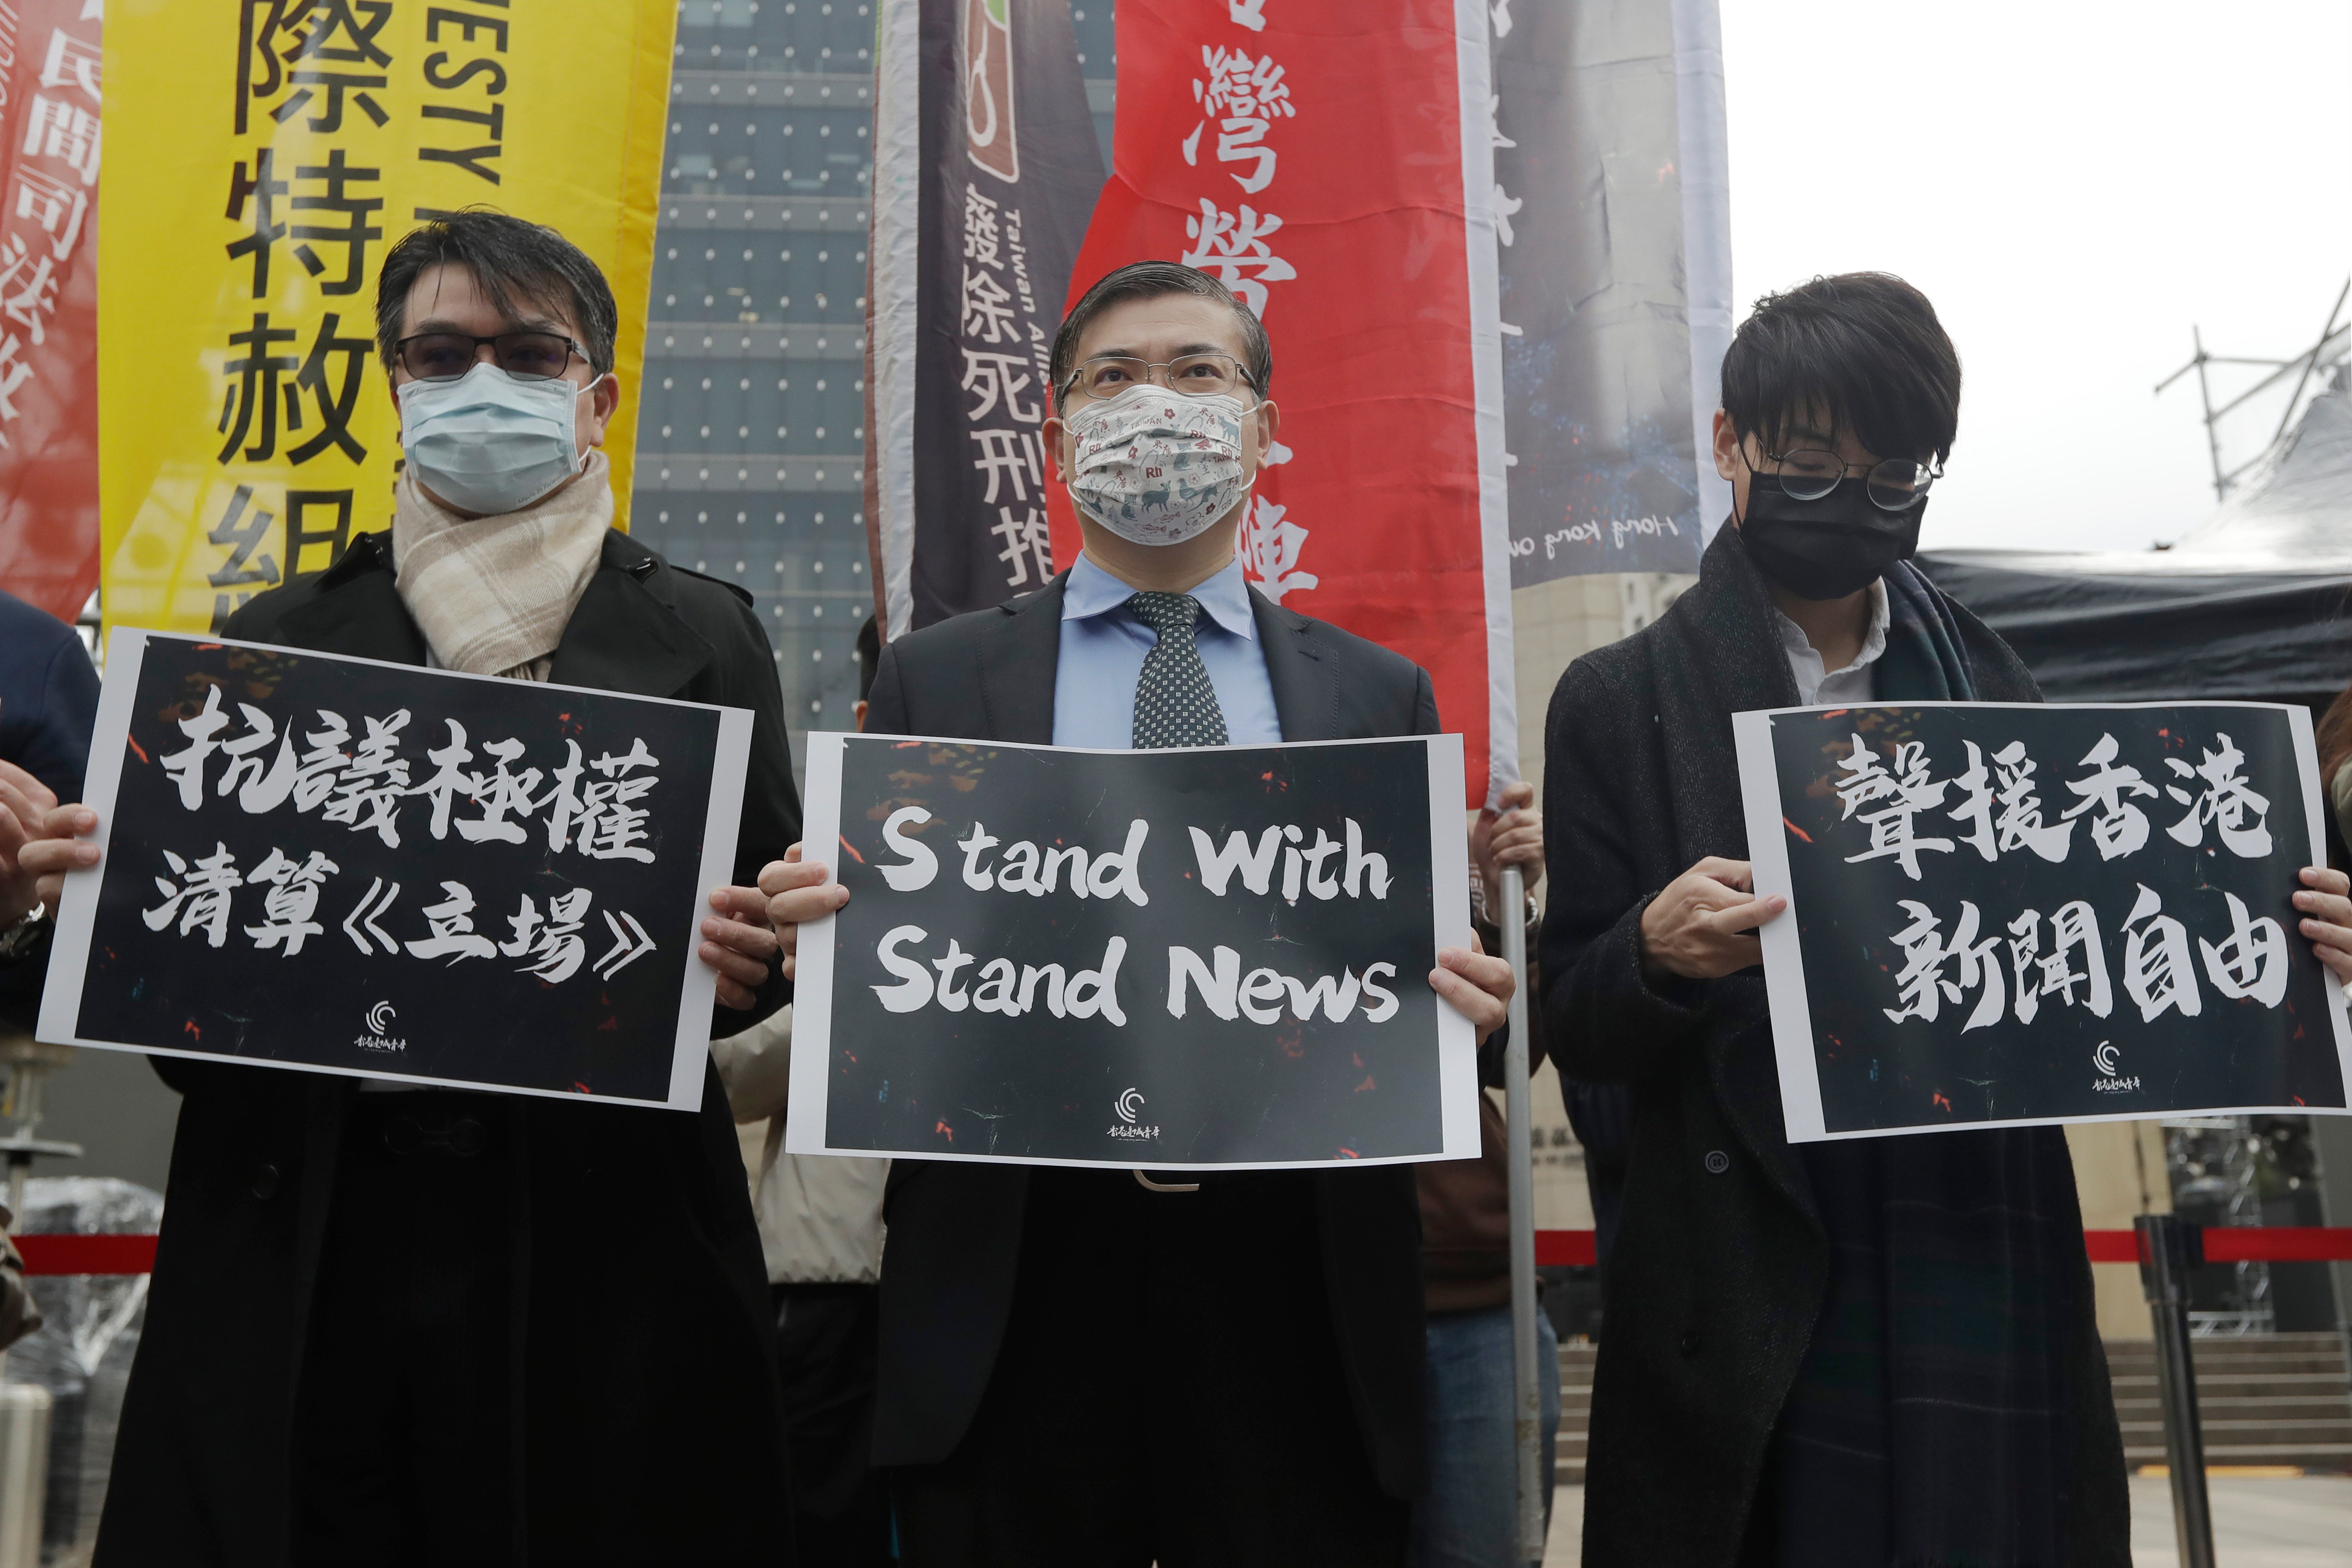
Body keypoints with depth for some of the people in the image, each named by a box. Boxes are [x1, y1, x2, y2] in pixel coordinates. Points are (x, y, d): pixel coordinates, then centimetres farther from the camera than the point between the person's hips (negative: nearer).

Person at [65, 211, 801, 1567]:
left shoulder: (700, 636, 7)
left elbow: (777, 930, 5)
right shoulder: (279, 638, 13)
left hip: (599, 1241, -1)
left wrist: (742, 962, -16)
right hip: (304, 1242, 2)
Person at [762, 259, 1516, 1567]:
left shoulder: (1383, 697, 11)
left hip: (1297, 1310, 1)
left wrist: (1456, 1003, -12)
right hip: (1011, 1303, 0)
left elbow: (1433, 979, 9)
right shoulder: (935, 680, 8)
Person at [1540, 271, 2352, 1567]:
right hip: (1755, 1304, -2)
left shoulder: (1991, 688, 10)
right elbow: (1575, 1030, -1)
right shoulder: (1620, 703, 1)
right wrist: (1657, 951, -22)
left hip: (1992, 1286, 3)